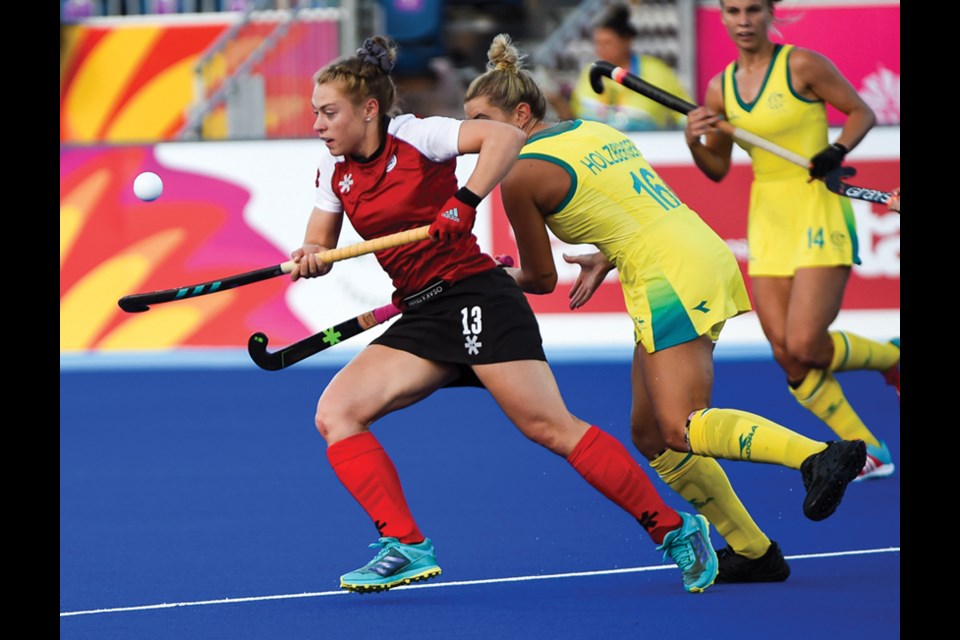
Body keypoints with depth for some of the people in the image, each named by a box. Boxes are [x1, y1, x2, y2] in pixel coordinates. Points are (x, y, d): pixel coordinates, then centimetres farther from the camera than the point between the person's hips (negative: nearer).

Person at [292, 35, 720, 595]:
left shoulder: (414, 136, -9)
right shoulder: (335, 170, 10)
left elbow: (506, 136, -20)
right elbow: (317, 249, 11)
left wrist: (465, 202, -28)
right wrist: (309, 258, -12)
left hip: (477, 297, -7)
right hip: (422, 318, 7)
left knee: (551, 428, -11)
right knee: (335, 413, -9)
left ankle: (675, 530, -1)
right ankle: (407, 547, -11)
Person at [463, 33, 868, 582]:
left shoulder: (521, 174, -6)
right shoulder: (595, 131, 17)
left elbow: (542, 279, 4)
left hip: (671, 281, -9)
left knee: (682, 431, -18)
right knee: (650, 433, 11)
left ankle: (819, 455, -36)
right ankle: (751, 550, 11)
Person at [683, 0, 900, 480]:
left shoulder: (801, 65, -9)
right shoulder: (720, 89, 7)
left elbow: (861, 112, -1)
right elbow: (718, 170, 12)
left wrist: (838, 150, -18)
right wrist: (694, 143, -8)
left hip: (819, 212, -6)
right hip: (767, 219, 6)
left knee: (804, 345, -17)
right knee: (787, 355, -1)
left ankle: (892, 358, 14)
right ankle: (867, 453, 13)